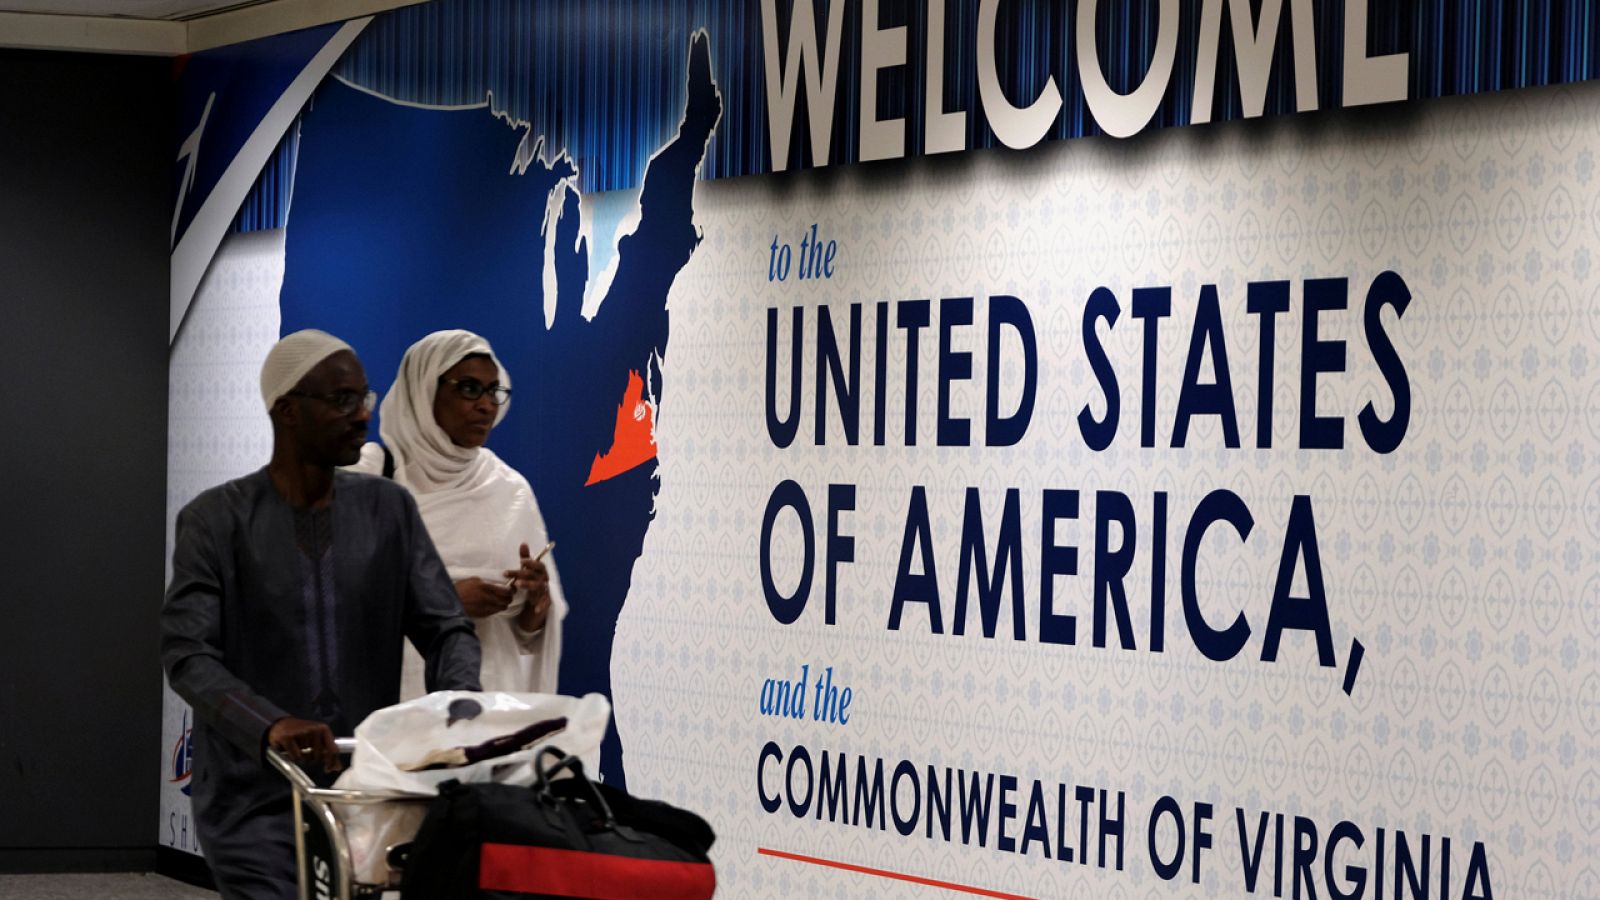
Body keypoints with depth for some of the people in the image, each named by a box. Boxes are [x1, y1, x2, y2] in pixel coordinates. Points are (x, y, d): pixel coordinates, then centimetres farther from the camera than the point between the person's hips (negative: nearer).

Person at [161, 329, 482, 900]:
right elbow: (187, 655, -14)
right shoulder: (217, 521, -4)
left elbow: (445, 628, 4)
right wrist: (270, 725, -32)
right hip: (256, 803, -4)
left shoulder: (390, 510, 8)